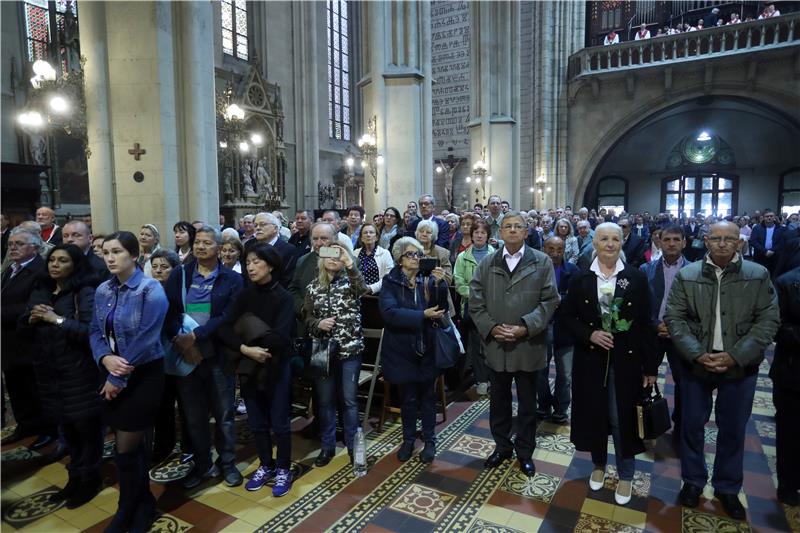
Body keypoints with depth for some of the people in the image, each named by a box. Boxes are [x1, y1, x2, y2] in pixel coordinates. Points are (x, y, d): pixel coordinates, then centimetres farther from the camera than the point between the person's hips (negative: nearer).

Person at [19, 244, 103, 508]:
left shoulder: (86, 292, -11)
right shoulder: (39, 291, 10)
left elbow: (91, 331, -21)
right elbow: (23, 329, 13)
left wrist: (57, 319, -20)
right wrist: (32, 319, -7)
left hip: (79, 373, -6)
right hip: (49, 371, 6)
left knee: (86, 426, 5)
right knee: (66, 427, 18)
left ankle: (90, 479, 23)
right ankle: (75, 476, 34)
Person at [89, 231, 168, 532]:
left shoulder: (151, 290, -16)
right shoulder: (102, 290, 5)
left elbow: (145, 340, -19)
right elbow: (95, 331, 5)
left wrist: (119, 379, -14)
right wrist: (106, 359, -16)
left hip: (143, 377, -6)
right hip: (112, 376, 6)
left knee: (126, 450, 2)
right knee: (132, 445, 15)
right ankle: (144, 504, 34)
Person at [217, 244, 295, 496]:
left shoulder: (283, 297, -11)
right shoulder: (245, 294, 1)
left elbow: (280, 337, -23)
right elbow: (224, 329, -9)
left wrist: (252, 339, -13)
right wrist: (246, 348, -24)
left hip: (276, 367, -4)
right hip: (249, 367, 4)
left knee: (279, 422, 7)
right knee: (257, 422, 15)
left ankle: (283, 469, 24)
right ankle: (266, 465, 34)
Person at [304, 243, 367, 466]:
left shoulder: (350, 281, -1)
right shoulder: (313, 287, 5)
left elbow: (362, 289, -25)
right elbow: (306, 317, 7)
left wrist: (350, 265, -34)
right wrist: (318, 324, -13)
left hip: (350, 349, -2)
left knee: (349, 399, 7)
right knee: (325, 400, 11)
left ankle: (353, 445, 23)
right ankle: (327, 446, 26)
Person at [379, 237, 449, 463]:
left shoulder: (428, 280, 0)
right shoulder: (391, 282, -6)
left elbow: (441, 310, -7)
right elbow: (389, 313, -20)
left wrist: (440, 284, -21)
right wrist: (423, 315, -23)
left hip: (427, 347, 1)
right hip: (402, 348, -1)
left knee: (428, 395, 13)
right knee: (408, 396, 12)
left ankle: (429, 440, 30)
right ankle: (408, 439, 32)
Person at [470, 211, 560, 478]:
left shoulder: (542, 262, -2)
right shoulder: (487, 263, 5)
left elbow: (549, 301, -7)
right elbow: (476, 302, 2)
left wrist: (525, 327, -17)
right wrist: (491, 328, -11)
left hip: (528, 345, -2)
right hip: (495, 345, 2)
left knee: (527, 403, 13)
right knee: (498, 401, 16)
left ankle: (525, 451, 31)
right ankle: (502, 446, 35)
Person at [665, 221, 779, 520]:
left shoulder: (758, 276, -2)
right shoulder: (687, 275, -1)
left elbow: (768, 320, -5)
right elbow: (674, 318, -3)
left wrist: (735, 356, -15)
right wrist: (697, 354, -15)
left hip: (740, 366, 0)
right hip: (696, 363, 0)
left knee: (733, 429, 13)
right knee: (691, 425, 12)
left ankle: (728, 488, 34)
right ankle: (693, 481, 32)